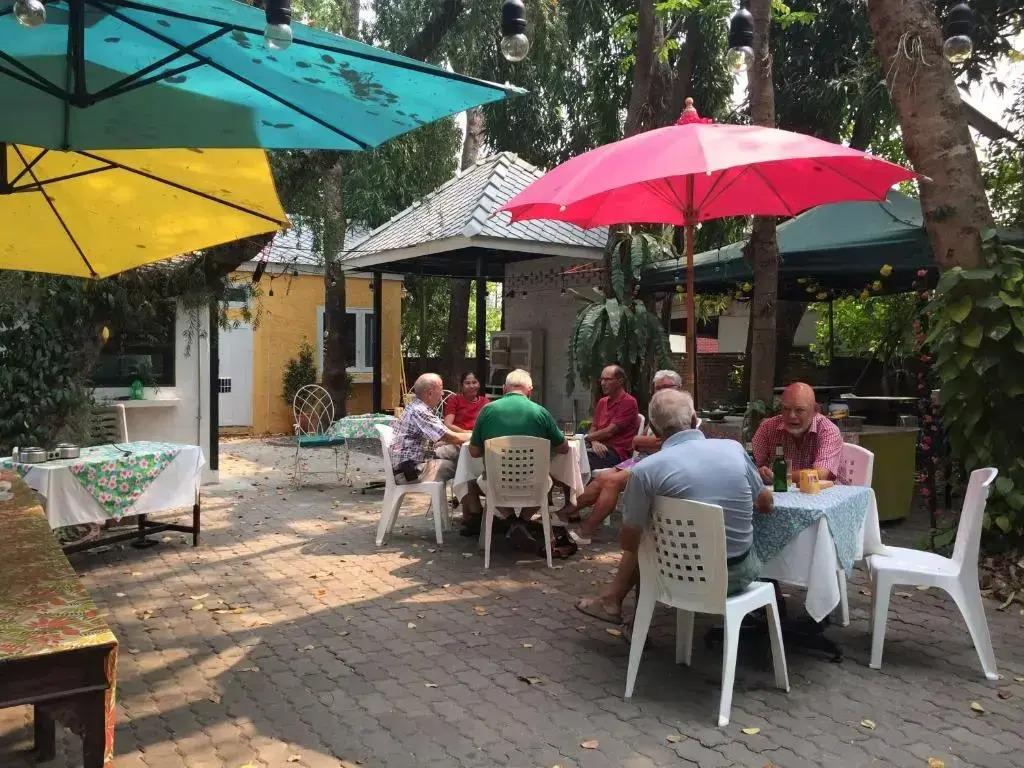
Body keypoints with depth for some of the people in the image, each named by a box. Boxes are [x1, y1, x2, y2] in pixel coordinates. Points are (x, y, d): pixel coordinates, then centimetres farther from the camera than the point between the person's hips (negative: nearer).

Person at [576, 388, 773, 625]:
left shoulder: (645, 470, -17)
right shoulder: (734, 448, -7)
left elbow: (628, 543, -7)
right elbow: (766, 505, 8)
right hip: (741, 572, 3)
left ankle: (613, 599, 40)